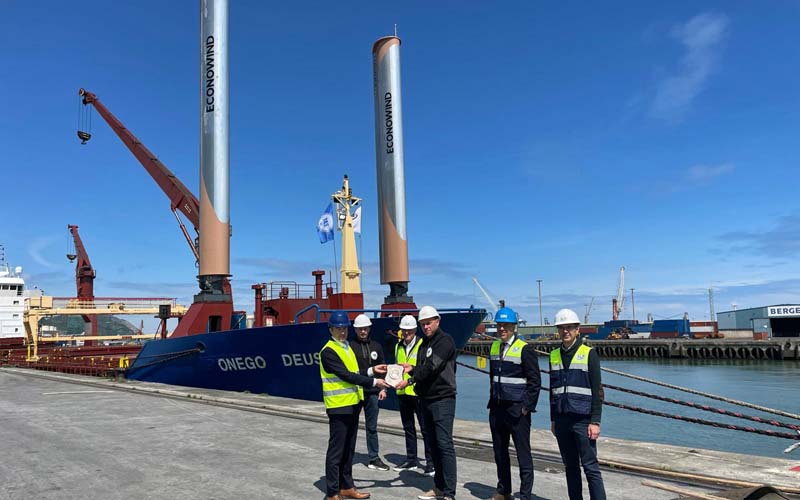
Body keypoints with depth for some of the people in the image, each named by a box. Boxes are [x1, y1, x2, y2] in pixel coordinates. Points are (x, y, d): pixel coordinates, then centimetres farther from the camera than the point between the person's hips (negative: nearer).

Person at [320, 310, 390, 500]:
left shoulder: (347, 348, 14)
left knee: (349, 449, 16)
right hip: (339, 406, -9)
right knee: (336, 450, -2)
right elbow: (346, 375, -21)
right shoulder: (328, 351, -14)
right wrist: (373, 382, -21)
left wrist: (371, 371, 6)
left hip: (352, 405, 9)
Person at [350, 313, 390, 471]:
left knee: (372, 427, 11)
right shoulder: (350, 346, -4)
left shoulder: (376, 346, 10)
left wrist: (382, 388, 7)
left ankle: (374, 458, 19)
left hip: (372, 392, 4)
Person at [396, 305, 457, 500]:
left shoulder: (445, 341, -10)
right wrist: (412, 369, 1)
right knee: (433, 445, 13)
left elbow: (432, 367, -20)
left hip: (443, 399, -8)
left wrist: (409, 381, -22)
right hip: (426, 399, 8)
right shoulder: (424, 344, 16)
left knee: (444, 444, -9)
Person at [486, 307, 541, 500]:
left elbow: (535, 381, -10)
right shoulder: (494, 347, 11)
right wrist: (492, 401, 15)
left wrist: (527, 406, -13)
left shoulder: (525, 349, -10)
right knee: (499, 452, 15)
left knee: (523, 453, 1)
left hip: (517, 409, -7)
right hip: (497, 408, 7)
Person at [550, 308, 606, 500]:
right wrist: (553, 420, 13)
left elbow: (597, 391, -6)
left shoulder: (589, 354, -3)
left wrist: (595, 422, -11)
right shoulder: (554, 356, 10)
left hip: (583, 420, -5)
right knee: (570, 467, 11)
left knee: (590, 466, -4)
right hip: (562, 420, 5)